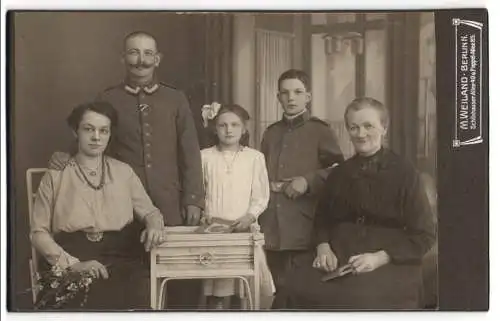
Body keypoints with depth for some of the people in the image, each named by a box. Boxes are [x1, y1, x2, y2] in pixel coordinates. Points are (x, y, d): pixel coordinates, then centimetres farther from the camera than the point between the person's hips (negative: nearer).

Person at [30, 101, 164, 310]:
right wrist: (72, 263, -11)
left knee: (134, 299, -27)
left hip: (121, 258, 2)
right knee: (83, 300, -32)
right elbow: (39, 232, 4)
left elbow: (150, 211, 21)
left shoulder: (123, 171, 16)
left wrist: (154, 226, -4)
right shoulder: (56, 176, 9)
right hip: (69, 260, -2)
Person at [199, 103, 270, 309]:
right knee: (216, 292, 1)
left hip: (243, 228, -1)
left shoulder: (254, 157, 3)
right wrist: (202, 215, -7)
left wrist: (250, 216, -12)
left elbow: (261, 196, 3)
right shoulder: (205, 156, 5)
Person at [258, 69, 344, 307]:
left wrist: (309, 181, -13)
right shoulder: (270, 133, 17)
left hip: (305, 231, -5)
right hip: (272, 231, 5)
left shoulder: (319, 130, 0)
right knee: (280, 291, 11)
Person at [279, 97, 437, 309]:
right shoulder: (339, 174, 15)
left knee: (362, 296, -36)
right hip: (340, 262, 4)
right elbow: (322, 219, 27)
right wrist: (323, 247, 4)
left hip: (390, 267, -4)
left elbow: (424, 235, 0)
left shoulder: (405, 174, 1)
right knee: (297, 284, -25)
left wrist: (379, 258, -12)